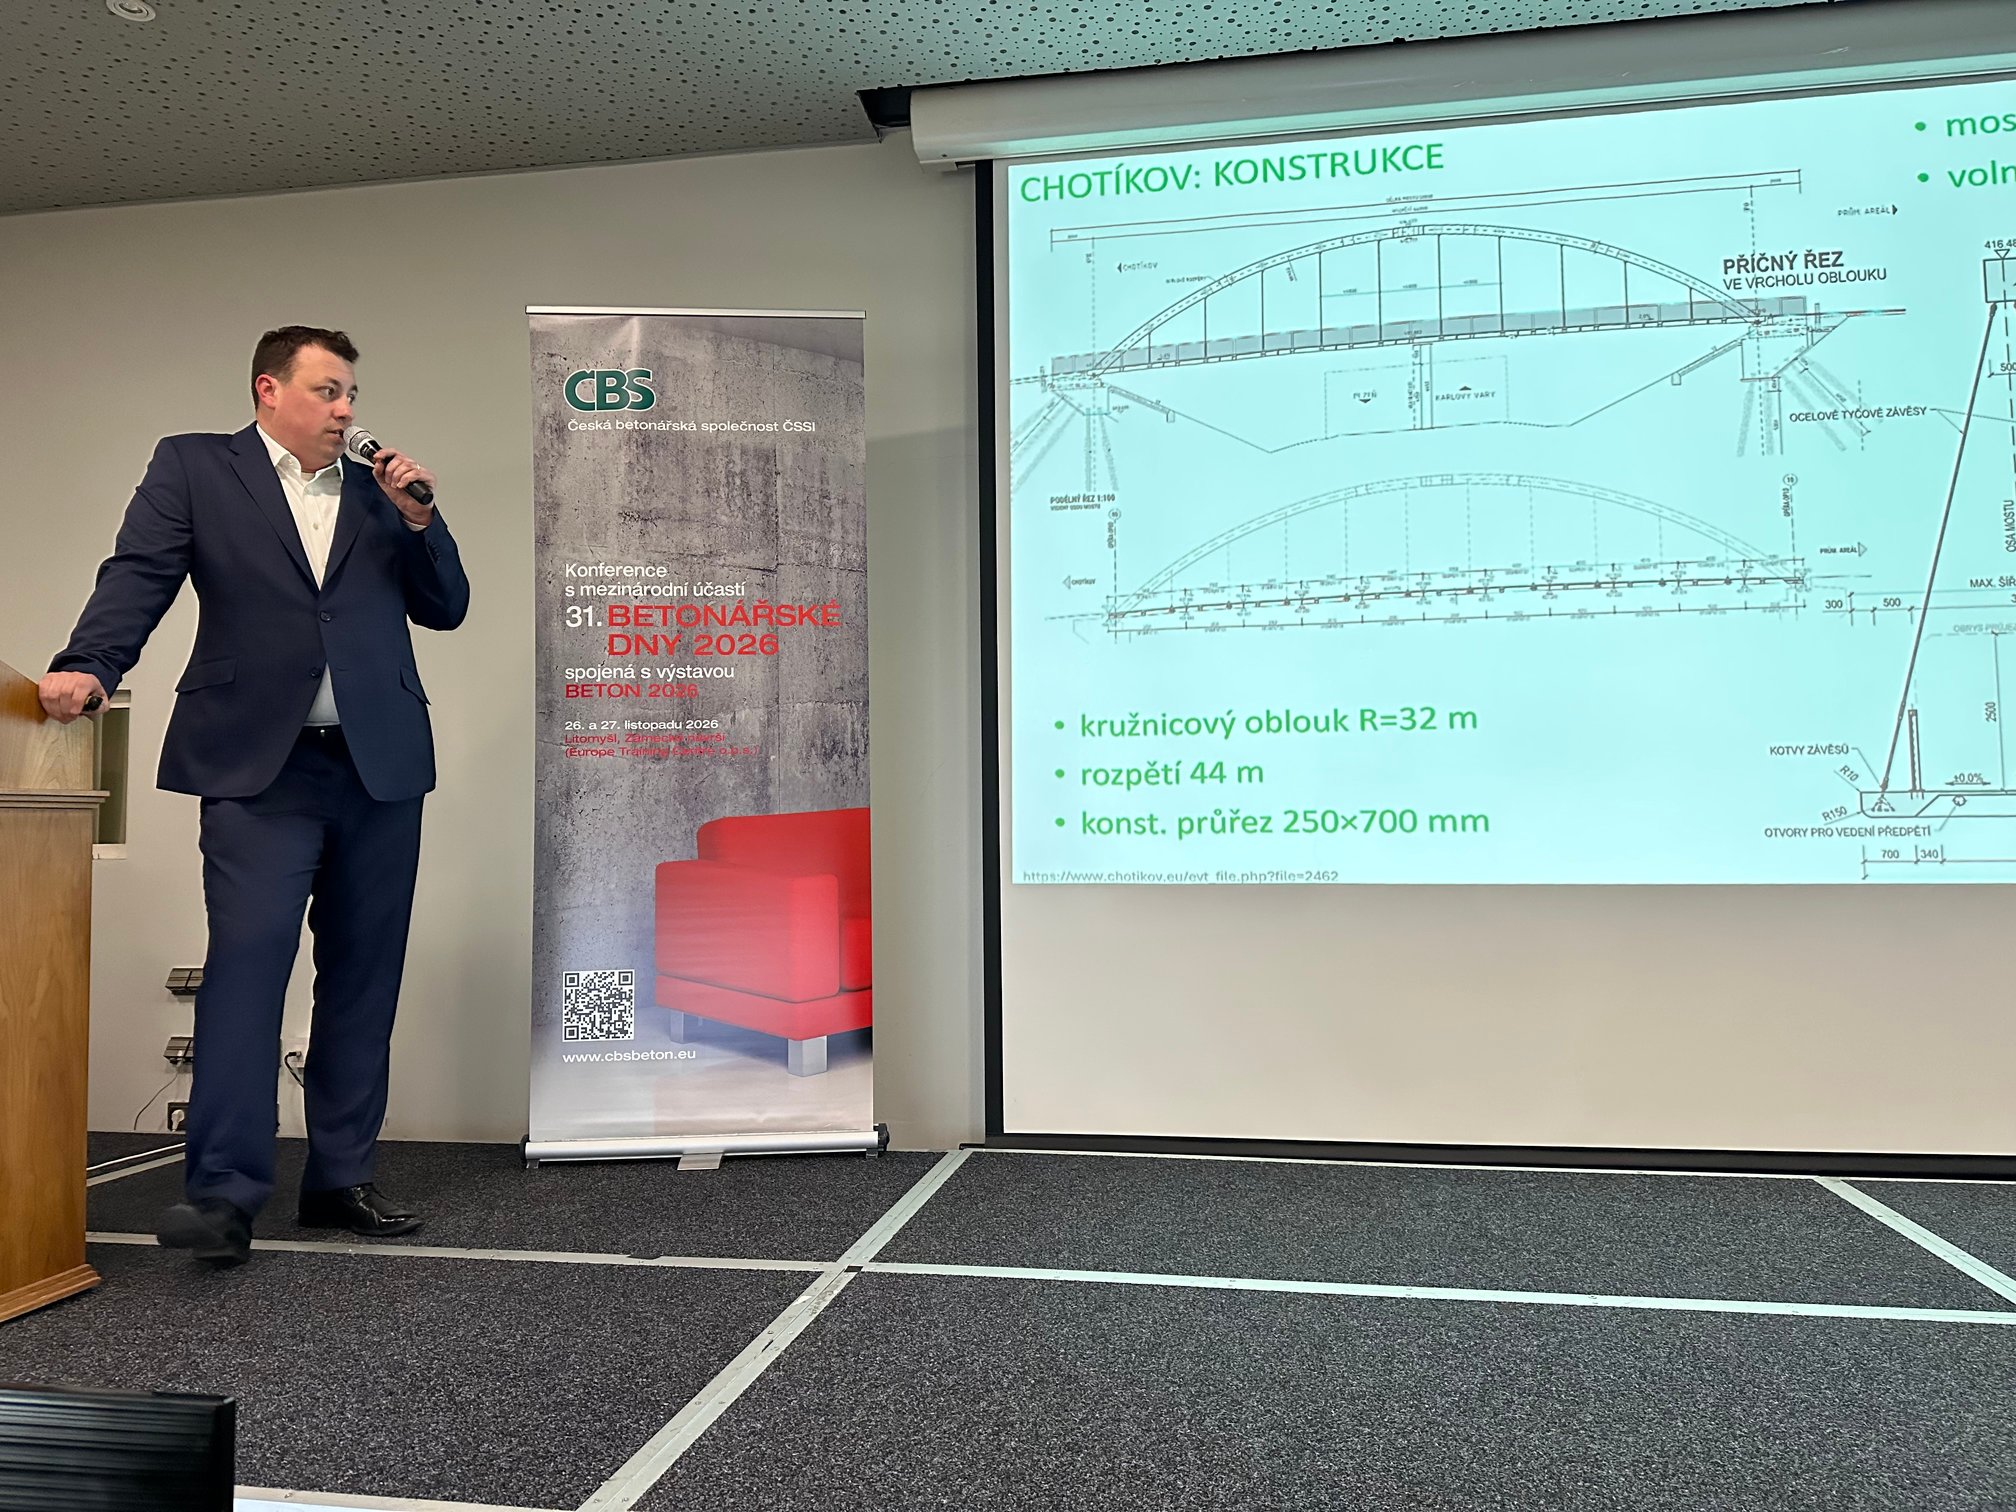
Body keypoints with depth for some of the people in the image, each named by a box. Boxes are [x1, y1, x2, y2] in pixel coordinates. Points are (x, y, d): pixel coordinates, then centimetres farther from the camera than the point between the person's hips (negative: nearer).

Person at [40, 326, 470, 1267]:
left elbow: (445, 608, 13)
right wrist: (88, 665, -19)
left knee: (363, 976, 6)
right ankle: (224, 1192, -6)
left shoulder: (378, 486, 17)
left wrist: (417, 516, -1)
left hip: (382, 764, 4)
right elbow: (140, 577, -2)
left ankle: (341, 1180, 15)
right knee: (245, 961, -11)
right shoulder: (193, 467, 9)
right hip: (260, 765, -3)